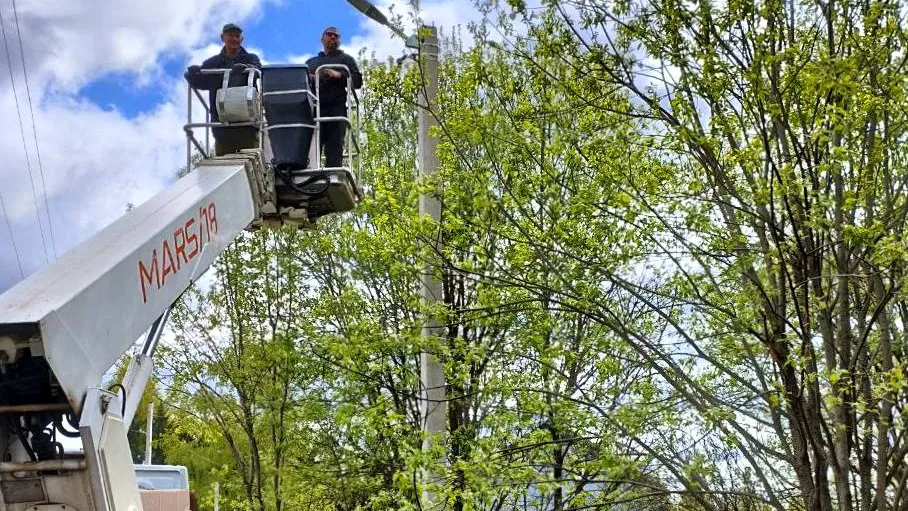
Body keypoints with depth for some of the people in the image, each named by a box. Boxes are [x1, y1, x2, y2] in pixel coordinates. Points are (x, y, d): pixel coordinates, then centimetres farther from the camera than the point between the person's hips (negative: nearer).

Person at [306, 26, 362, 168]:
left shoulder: (345, 59, 22)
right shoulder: (311, 62, 33)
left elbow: (358, 80, 8)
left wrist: (339, 75, -9)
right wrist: (307, 79, 1)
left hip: (336, 109, -3)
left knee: (334, 148, -12)